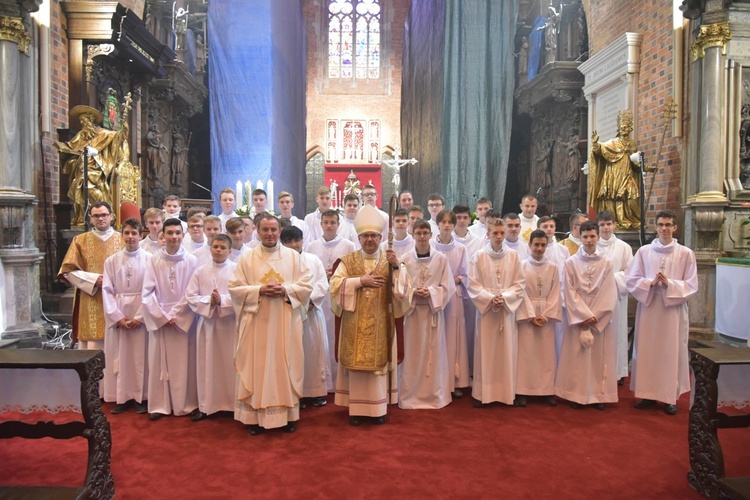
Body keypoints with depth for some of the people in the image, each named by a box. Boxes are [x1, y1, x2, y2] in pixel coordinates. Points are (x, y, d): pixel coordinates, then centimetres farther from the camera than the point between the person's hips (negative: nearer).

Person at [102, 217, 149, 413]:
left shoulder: (149, 259, -1)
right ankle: (122, 397, 14)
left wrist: (140, 317, -12)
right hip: (118, 317, 2)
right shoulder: (111, 261, 7)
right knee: (120, 357, 5)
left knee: (141, 357, 2)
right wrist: (118, 317, -8)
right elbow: (107, 291, 2)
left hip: (142, 316, -2)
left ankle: (141, 397, 12)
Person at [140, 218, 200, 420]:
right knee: (159, 363, 4)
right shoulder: (154, 260, 1)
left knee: (183, 363, 3)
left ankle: (184, 404, 12)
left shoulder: (191, 261, -1)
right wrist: (162, 316, -7)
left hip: (183, 319, -1)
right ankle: (159, 405, 14)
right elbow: (147, 292, -1)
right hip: (158, 319, 1)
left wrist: (176, 315, -8)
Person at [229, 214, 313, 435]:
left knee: (286, 366, 5)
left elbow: (307, 284, 2)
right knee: (256, 367, 2)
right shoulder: (246, 258, 4)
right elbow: (235, 287, 0)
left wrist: (286, 290, -14)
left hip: (286, 323, 1)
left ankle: (288, 414, 16)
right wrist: (259, 291, -15)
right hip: (256, 322, 0)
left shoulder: (294, 256, 5)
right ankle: (255, 416, 11)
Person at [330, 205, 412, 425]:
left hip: (380, 323, 0)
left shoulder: (390, 260, 6)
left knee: (378, 361, 4)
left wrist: (397, 266, -18)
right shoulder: (348, 261, 5)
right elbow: (335, 285, -7)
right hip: (355, 322, 0)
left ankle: (378, 407, 15)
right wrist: (360, 281, -14)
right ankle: (356, 408, 12)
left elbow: (404, 288, -4)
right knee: (356, 362, 2)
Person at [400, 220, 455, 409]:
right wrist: (412, 292, -15)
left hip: (434, 311, 0)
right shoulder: (405, 259, -1)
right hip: (411, 311, 0)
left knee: (433, 354, 6)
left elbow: (449, 287, 1)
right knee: (412, 355, 3)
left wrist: (431, 292, -14)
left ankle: (434, 396, 18)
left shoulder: (441, 259, 0)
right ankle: (410, 396, 14)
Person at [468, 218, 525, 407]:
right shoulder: (478, 257, -2)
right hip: (485, 308, -1)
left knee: (507, 351, 6)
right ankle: (483, 393, 10)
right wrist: (490, 298, -16)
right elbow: (473, 285, -4)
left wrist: (505, 297, -13)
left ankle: (506, 392, 15)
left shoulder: (513, 256, 2)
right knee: (485, 352, 2)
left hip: (508, 309, 1)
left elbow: (520, 285, 2)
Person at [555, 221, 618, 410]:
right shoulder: (571, 263, 0)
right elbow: (570, 293, -4)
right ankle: (577, 394, 9)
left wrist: (594, 316, -10)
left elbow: (609, 294, -2)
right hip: (578, 317, -1)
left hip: (600, 319, 1)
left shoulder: (606, 263, 3)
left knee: (599, 357, 4)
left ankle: (599, 394, 13)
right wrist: (584, 316, -12)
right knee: (577, 356, 1)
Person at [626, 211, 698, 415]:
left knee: (672, 352, 3)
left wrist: (670, 284, -16)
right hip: (648, 307, 1)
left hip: (674, 309, -1)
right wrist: (650, 283, -14)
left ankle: (670, 396, 15)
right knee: (646, 351, 5)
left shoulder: (686, 254, 0)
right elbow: (631, 280, 3)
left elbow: (691, 285, 0)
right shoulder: (644, 251, 4)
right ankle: (647, 393, 18)